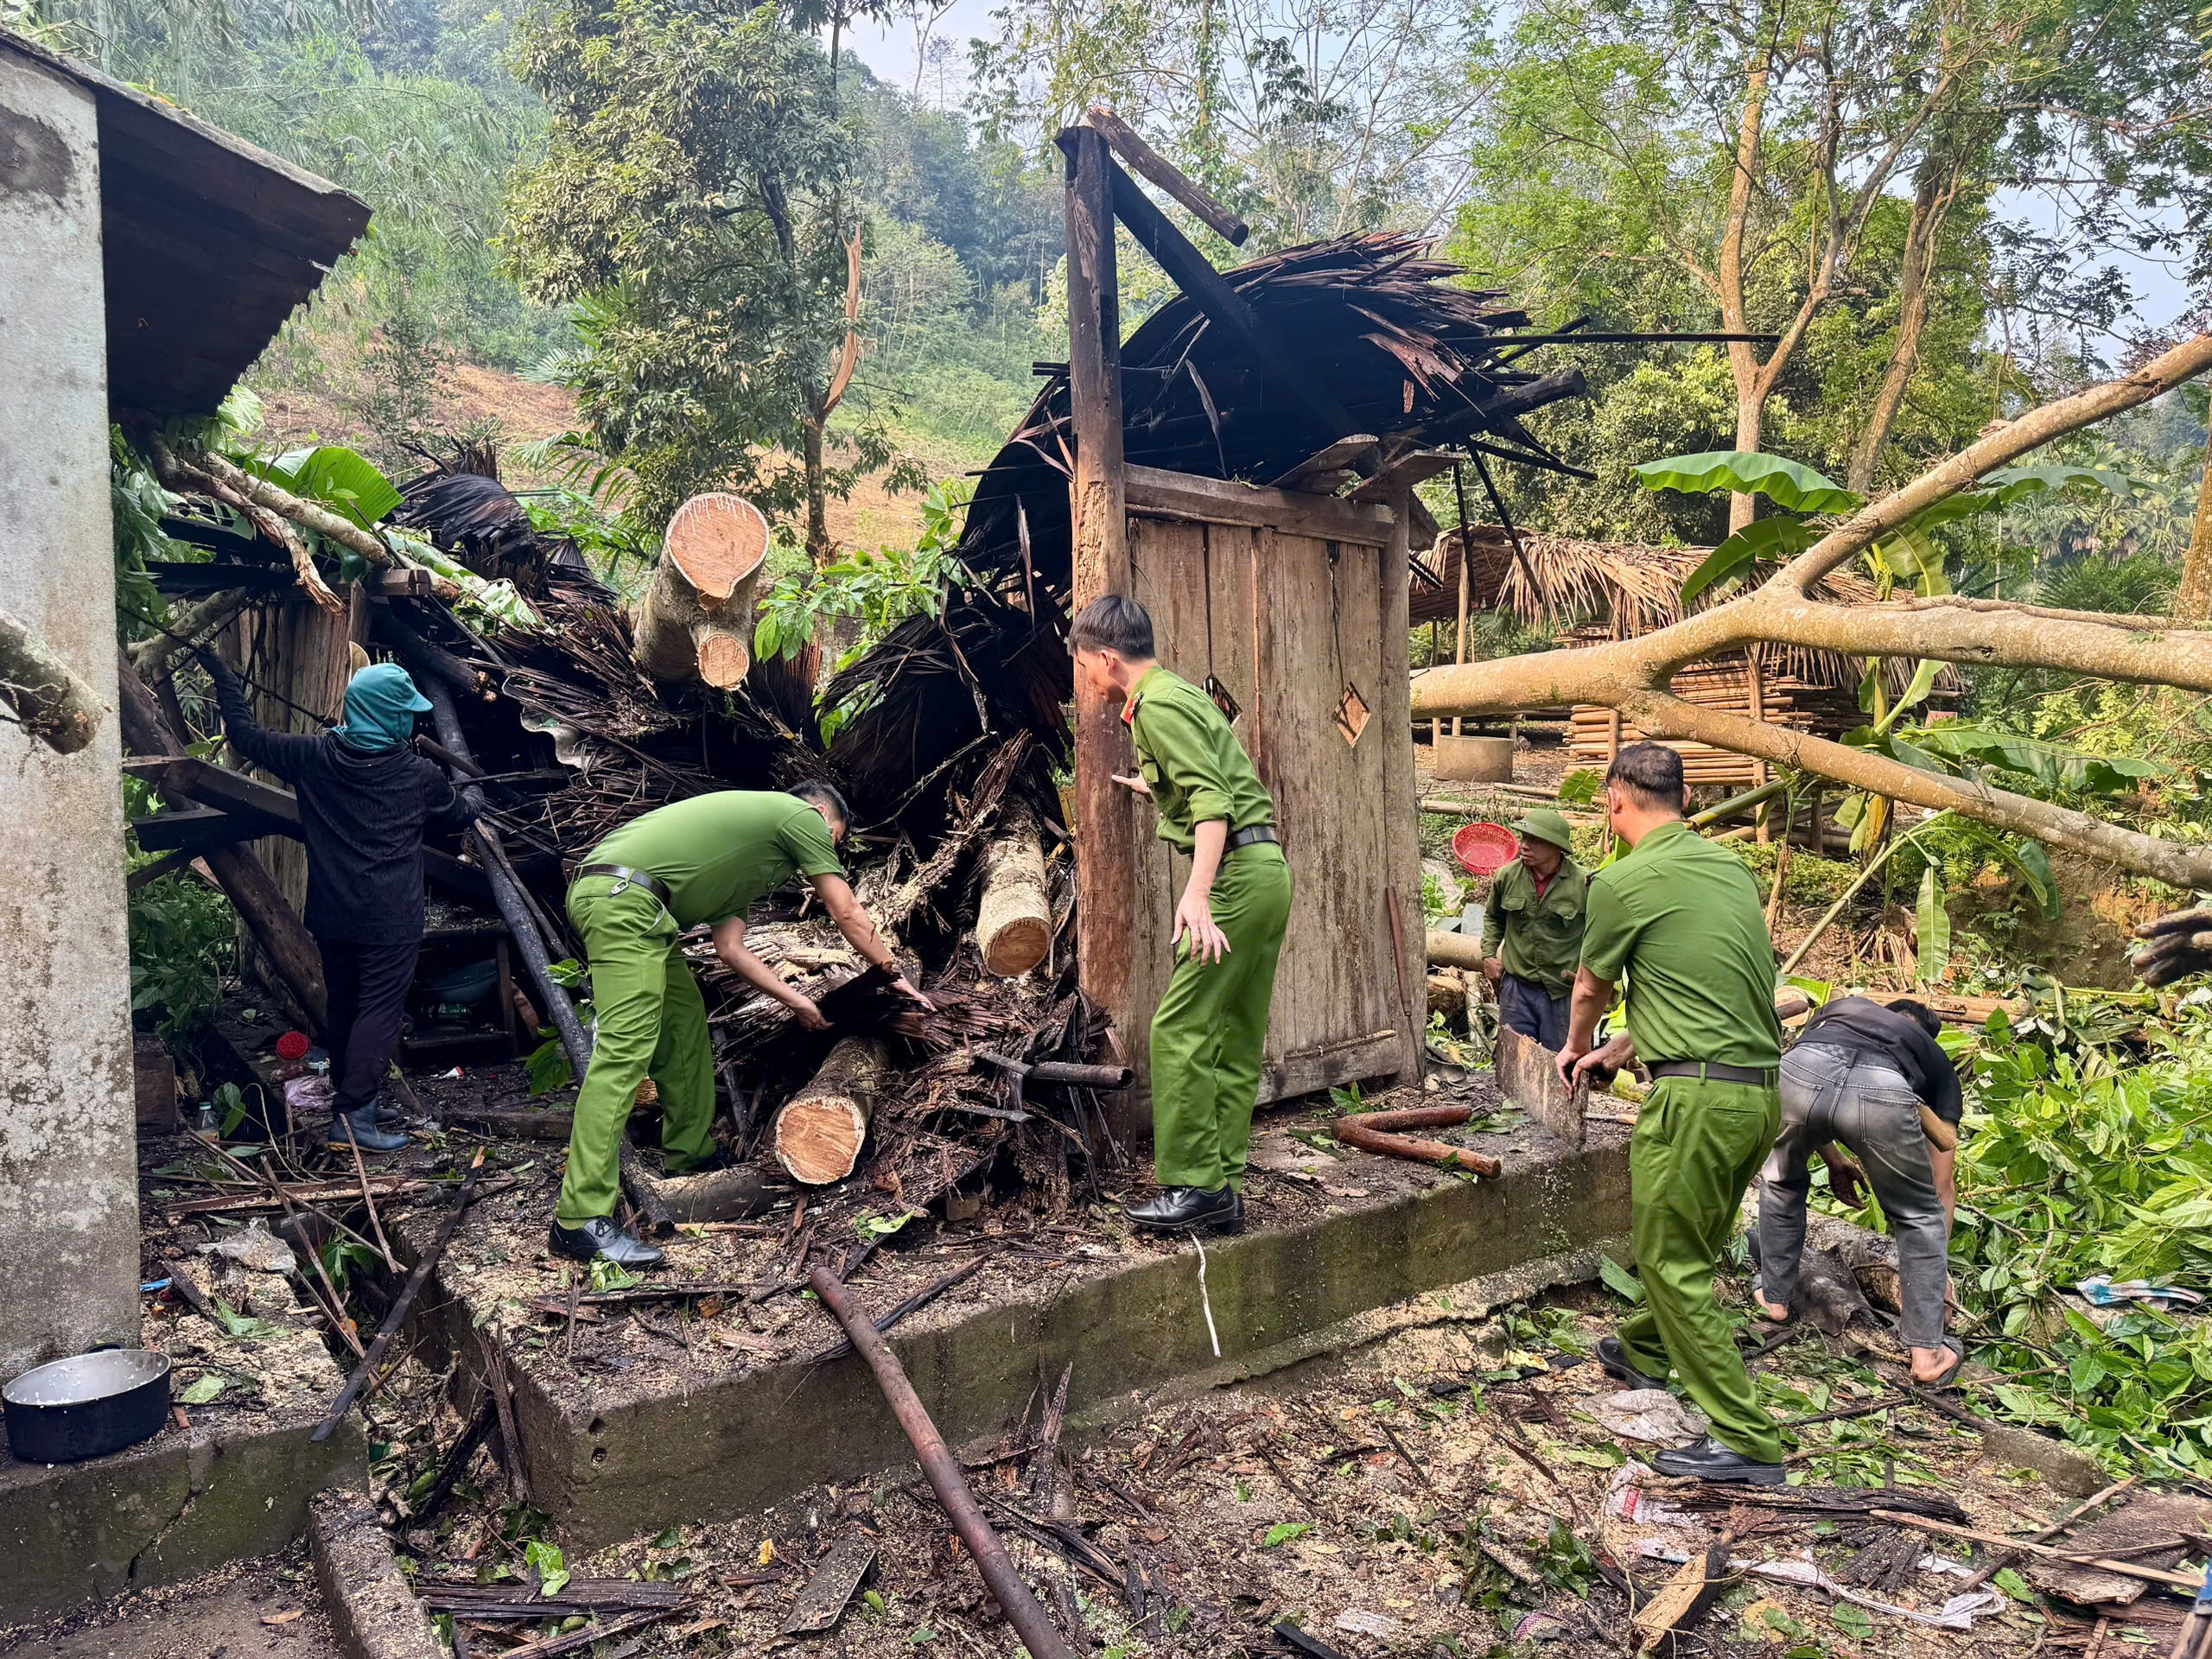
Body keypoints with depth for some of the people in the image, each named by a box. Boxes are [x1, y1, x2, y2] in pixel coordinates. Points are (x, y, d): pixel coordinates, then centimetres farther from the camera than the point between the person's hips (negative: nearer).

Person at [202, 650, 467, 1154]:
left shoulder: (313, 758, -2)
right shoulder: (419, 774, -6)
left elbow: (246, 735, 10)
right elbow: (456, 816, 14)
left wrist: (224, 677, 23)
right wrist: (466, 808, 39)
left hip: (331, 914, 5)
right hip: (390, 920, -4)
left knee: (341, 1006, 17)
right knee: (380, 1010, -2)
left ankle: (357, 1100, 28)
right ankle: (352, 1114, -8)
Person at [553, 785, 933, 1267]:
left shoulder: (746, 844, 33)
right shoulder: (802, 816, 9)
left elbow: (731, 948, 27)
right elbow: (847, 914, 12)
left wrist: (795, 999, 29)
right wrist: (894, 973, 24)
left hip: (597, 891, 11)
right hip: (625, 896, -11)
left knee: (684, 1022, 20)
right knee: (626, 1051, -16)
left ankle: (693, 1158, 29)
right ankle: (581, 1218, -19)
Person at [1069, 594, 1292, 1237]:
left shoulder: (1158, 706, -9)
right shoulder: (1181, 691, 20)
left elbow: (1212, 799, -21)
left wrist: (1197, 890, -32)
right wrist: (1157, 787, 46)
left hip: (1237, 872, -10)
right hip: (1268, 869, 10)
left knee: (1179, 1029, -8)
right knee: (1237, 1040, 10)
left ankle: (1193, 1185, -4)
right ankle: (1223, 1189, 14)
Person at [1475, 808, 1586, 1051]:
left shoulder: (1583, 883, -13)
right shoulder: (1507, 876, -3)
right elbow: (1493, 917, 18)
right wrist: (1488, 955, 9)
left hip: (1562, 992, -3)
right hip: (1516, 987, 3)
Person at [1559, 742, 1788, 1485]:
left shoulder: (1623, 882, -10)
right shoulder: (1731, 867, 12)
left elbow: (1591, 987, 8)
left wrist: (1577, 1047, 29)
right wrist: (1623, 1048, 32)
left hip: (1700, 1095, -8)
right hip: (1765, 1089, 8)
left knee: (1672, 1258, 3)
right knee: (1692, 1242, 25)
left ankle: (1746, 1439, 6)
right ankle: (1646, 1349, 46)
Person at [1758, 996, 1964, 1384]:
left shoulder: (1840, 1007, 44)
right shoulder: (1937, 1061, 39)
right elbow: (1942, 1185, 40)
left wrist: (1833, 1159, 46)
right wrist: (1938, 1268, 49)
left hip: (1801, 1069, 1)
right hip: (1882, 1092, -1)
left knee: (1783, 1182, 33)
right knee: (1920, 1216, 26)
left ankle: (1774, 1295, 44)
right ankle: (1927, 1352, 27)